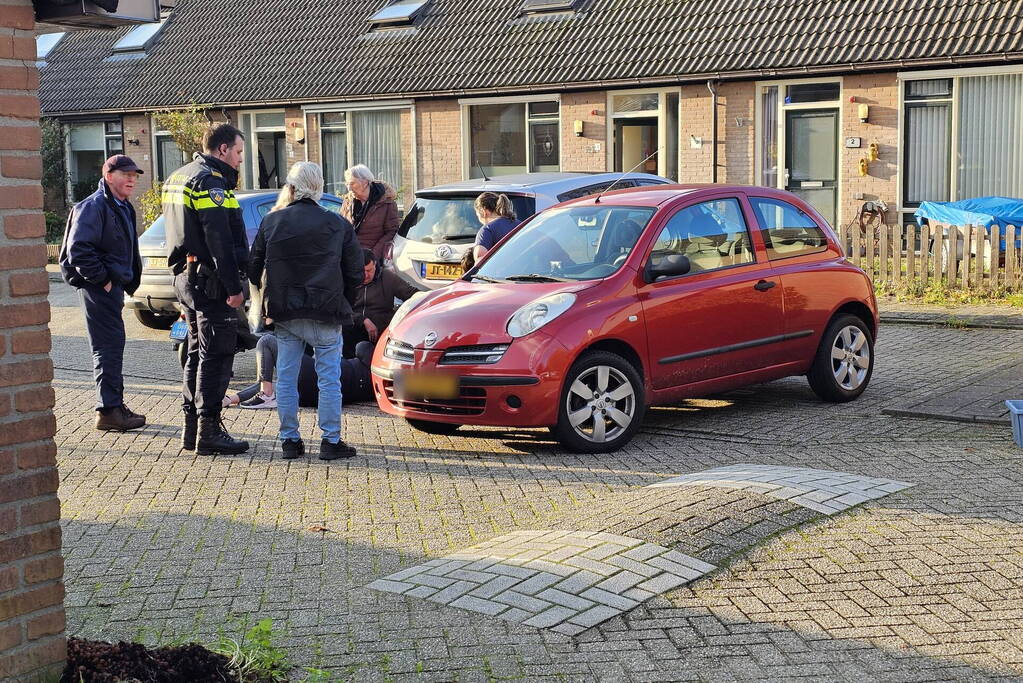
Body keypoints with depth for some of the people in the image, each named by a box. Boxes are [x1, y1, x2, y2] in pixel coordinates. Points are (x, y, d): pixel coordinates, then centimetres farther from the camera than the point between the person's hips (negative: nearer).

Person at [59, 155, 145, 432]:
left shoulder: (123, 208, 17)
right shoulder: (93, 207, -14)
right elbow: (78, 249, -23)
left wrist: (127, 282, 18)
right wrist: (102, 279, -20)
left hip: (112, 285, 10)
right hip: (98, 287, -10)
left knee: (112, 347, 16)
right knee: (108, 347, -9)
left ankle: (113, 404, 24)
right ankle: (109, 410, -7)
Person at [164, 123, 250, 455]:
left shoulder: (177, 179, 17)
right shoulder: (210, 182, -15)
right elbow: (219, 241, -21)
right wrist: (233, 287, -21)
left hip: (186, 276, 10)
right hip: (211, 281, -10)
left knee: (198, 352, 16)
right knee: (215, 356, -5)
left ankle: (191, 427, 20)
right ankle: (209, 430, -3)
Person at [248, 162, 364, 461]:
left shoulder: (271, 221, 2)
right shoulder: (338, 224, 0)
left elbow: (254, 269, 7)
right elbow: (355, 273, 2)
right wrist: (343, 306, 14)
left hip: (283, 313, 2)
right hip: (326, 314, -2)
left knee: (286, 378, 10)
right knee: (329, 379, 4)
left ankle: (290, 440, 13)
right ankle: (331, 441, 4)